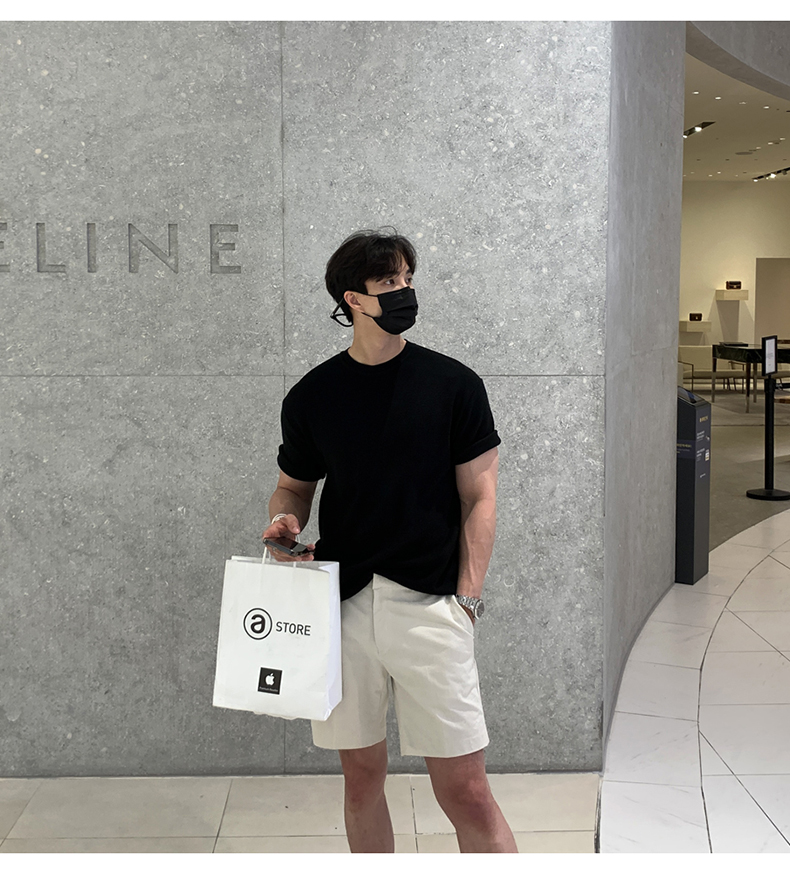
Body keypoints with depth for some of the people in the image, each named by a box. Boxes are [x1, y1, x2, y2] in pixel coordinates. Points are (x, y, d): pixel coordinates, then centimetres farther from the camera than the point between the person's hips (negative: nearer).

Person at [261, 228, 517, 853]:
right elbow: (294, 485, 18)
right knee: (362, 775, 13)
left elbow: (479, 496, 2)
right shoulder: (311, 396, 6)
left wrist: (467, 598, -6)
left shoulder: (454, 384, 1)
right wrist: (286, 521, -5)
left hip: (429, 605, -2)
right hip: (343, 604, 2)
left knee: (465, 790, -3)